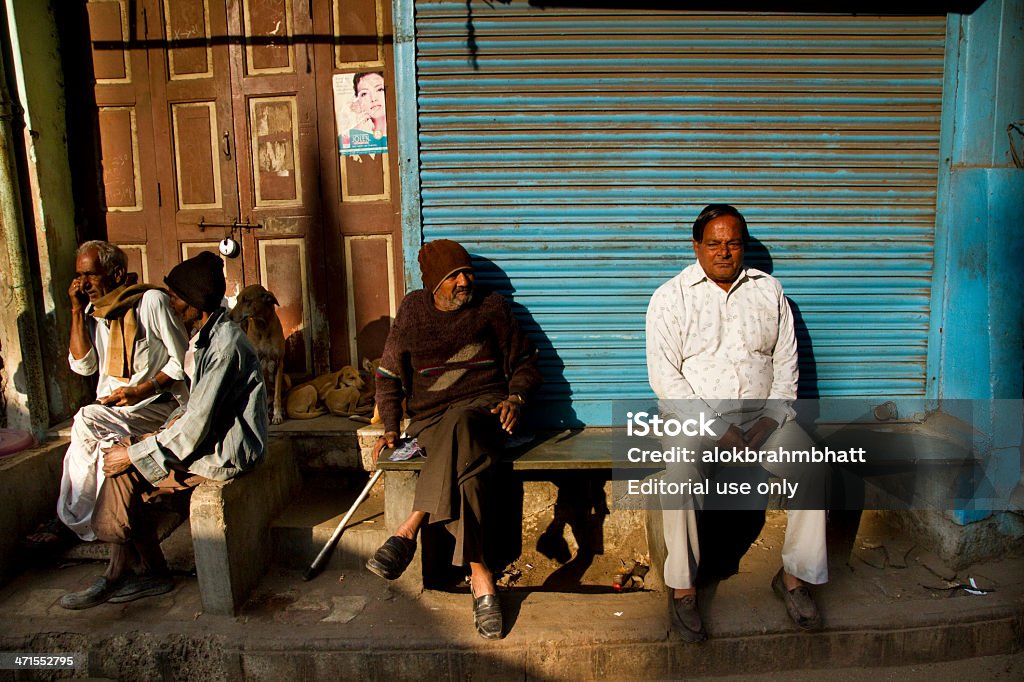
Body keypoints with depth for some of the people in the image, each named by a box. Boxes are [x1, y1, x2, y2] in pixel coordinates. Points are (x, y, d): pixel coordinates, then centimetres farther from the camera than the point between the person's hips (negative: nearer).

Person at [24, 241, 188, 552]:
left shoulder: (151, 301, -6)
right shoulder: (92, 310, 12)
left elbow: (183, 360, -8)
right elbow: (82, 365, 3)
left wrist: (140, 391, -18)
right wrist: (78, 311, -1)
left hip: (157, 404, -5)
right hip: (111, 410, 5)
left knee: (86, 420, -25)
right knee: (106, 445, -25)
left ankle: (69, 520, -13)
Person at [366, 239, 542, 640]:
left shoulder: (493, 309, 10)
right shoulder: (413, 311, 11)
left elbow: (525, 364, 16)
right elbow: (388, 374, 15)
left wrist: (515, 399, -5)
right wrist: (390, 427, 4)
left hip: (483, 408, -1)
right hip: (429, 420, 1)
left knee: (458, 424, -41)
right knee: (466, 467, -35)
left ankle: (409, 530, -41)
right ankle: (480, 576, -38)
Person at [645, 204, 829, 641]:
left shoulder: (768, 290, 11)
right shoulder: (671, 297, -1)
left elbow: (786, 363, 9)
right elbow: (664, 377, -9)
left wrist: (771, 420, -7)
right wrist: (717, 429, -17)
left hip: (763, 413, 3)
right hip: (695, 415, -3)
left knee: (814, 468, -21)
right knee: (681, 474, -32)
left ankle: (794, 576, 0)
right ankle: (682, 588, -14)